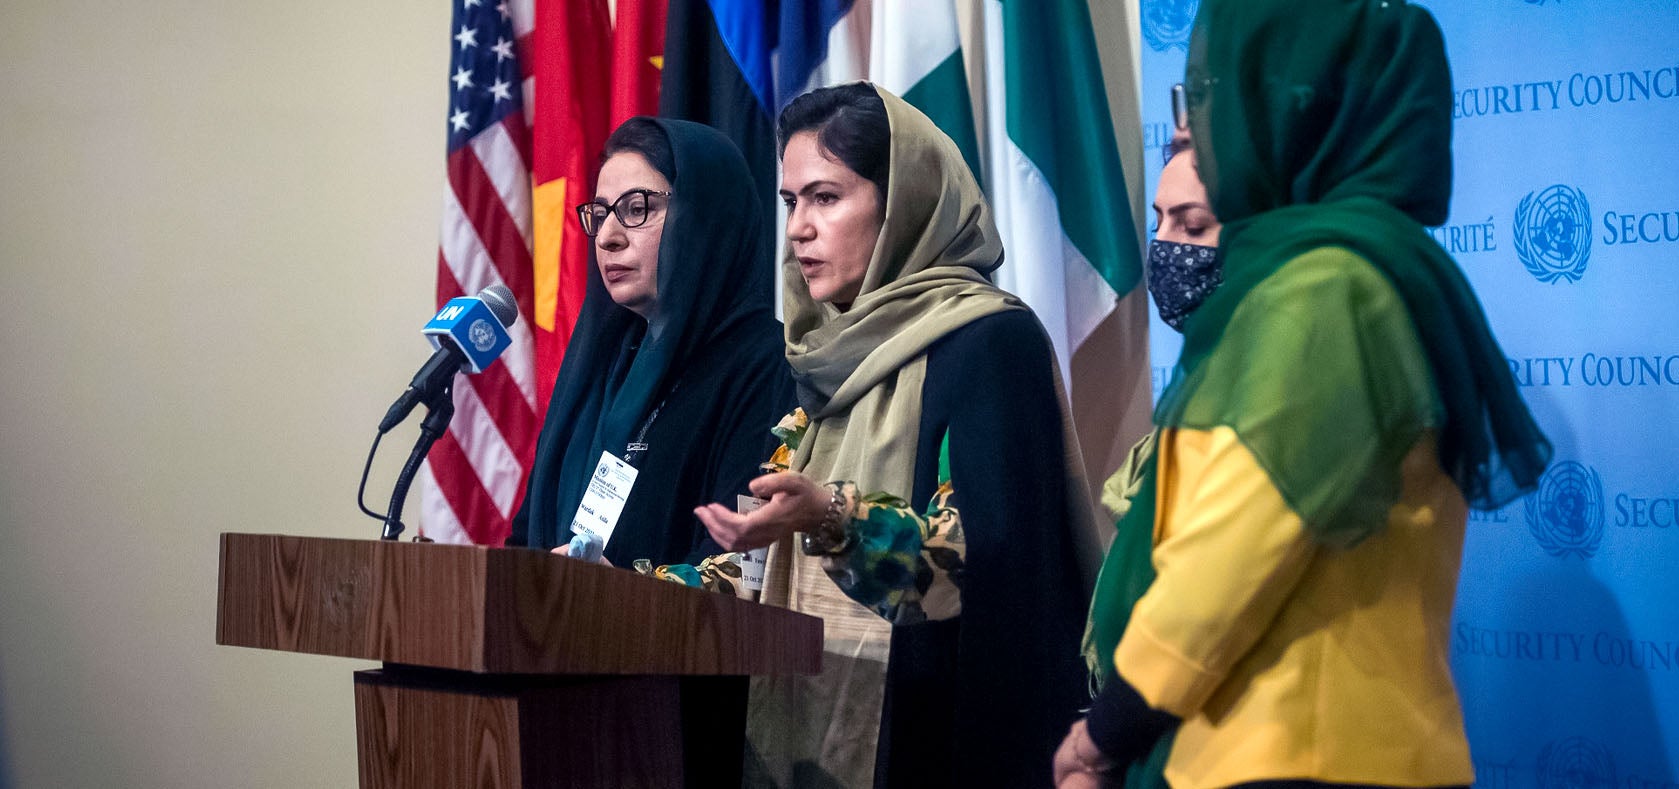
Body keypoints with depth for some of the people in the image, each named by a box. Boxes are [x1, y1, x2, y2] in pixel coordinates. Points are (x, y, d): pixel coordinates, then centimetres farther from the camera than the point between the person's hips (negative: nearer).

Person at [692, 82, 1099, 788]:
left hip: (933, 729, -7)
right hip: (812, 725, 7)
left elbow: (995, 553, -20)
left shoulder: (991, 340, -8)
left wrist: (833, 520, -32)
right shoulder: (835, 357, 16)